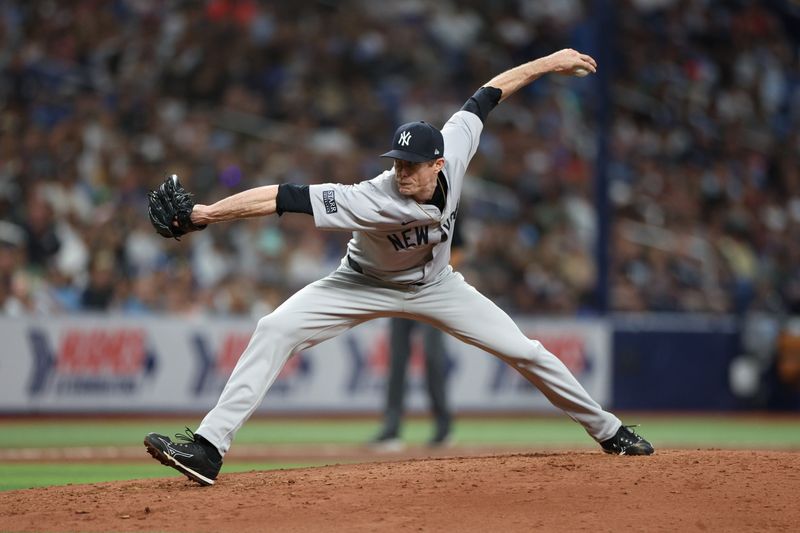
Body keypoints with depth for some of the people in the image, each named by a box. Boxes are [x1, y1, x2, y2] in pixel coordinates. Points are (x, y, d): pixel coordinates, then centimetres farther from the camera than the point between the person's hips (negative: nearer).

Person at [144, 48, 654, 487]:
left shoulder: (453, 151, -28)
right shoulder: (375, 201, -39)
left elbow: (486, 95, -12)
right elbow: (287, 197, -46)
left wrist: (549, 62, -5)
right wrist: (204, 213, -55)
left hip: (435, 285, 3)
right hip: (367, 284, -3)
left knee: (525, 351, 1)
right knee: (275, 330, -24)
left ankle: (607, 429, 24)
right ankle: (208, 448, -26)